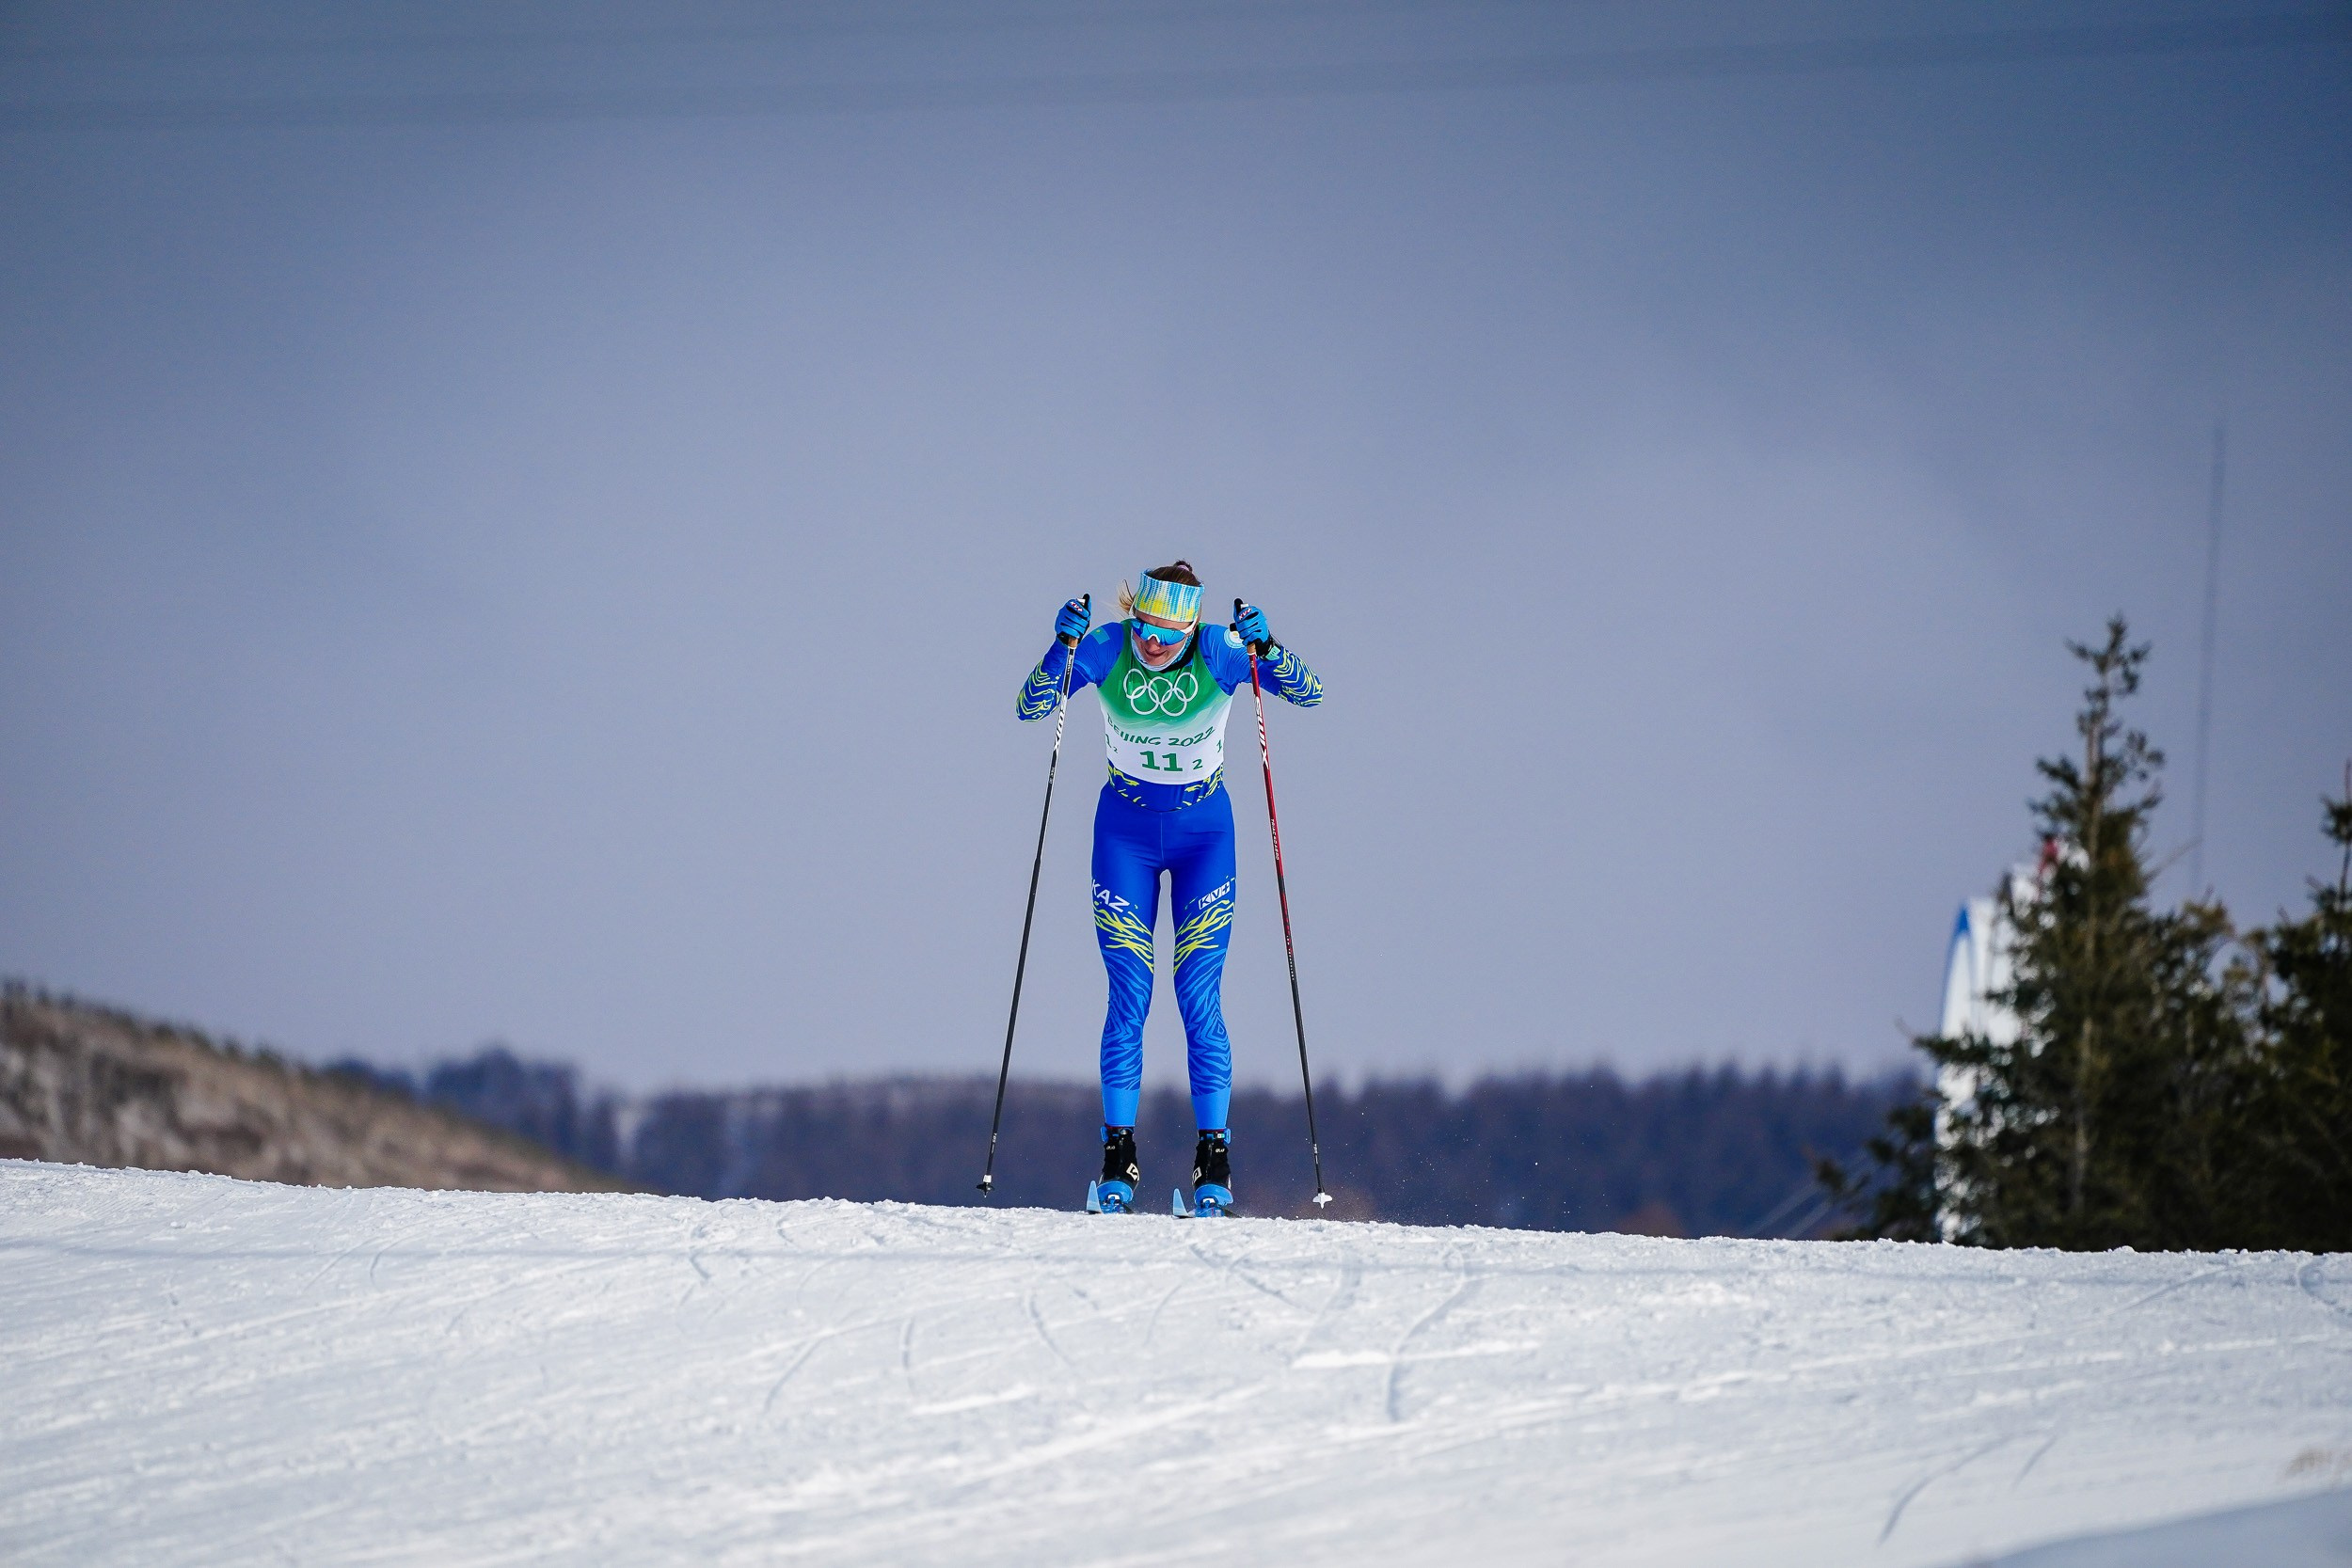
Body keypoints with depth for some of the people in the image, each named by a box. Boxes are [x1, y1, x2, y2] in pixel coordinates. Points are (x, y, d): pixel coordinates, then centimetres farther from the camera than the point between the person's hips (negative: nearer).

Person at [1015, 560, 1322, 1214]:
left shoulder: (1218, 653, -17)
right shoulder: (1105, 649, -16)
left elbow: (1309, 693, -16)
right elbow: (1030, 707, -17)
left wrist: (1265, 648, -34)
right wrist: (1063, 646, -32)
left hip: (1203, 831, -1)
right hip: (1126, 832, 1)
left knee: (1199, 996, -8)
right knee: (1129, 996, -8)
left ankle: (1214, 1160, -4)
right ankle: (1118, 1154, -3)